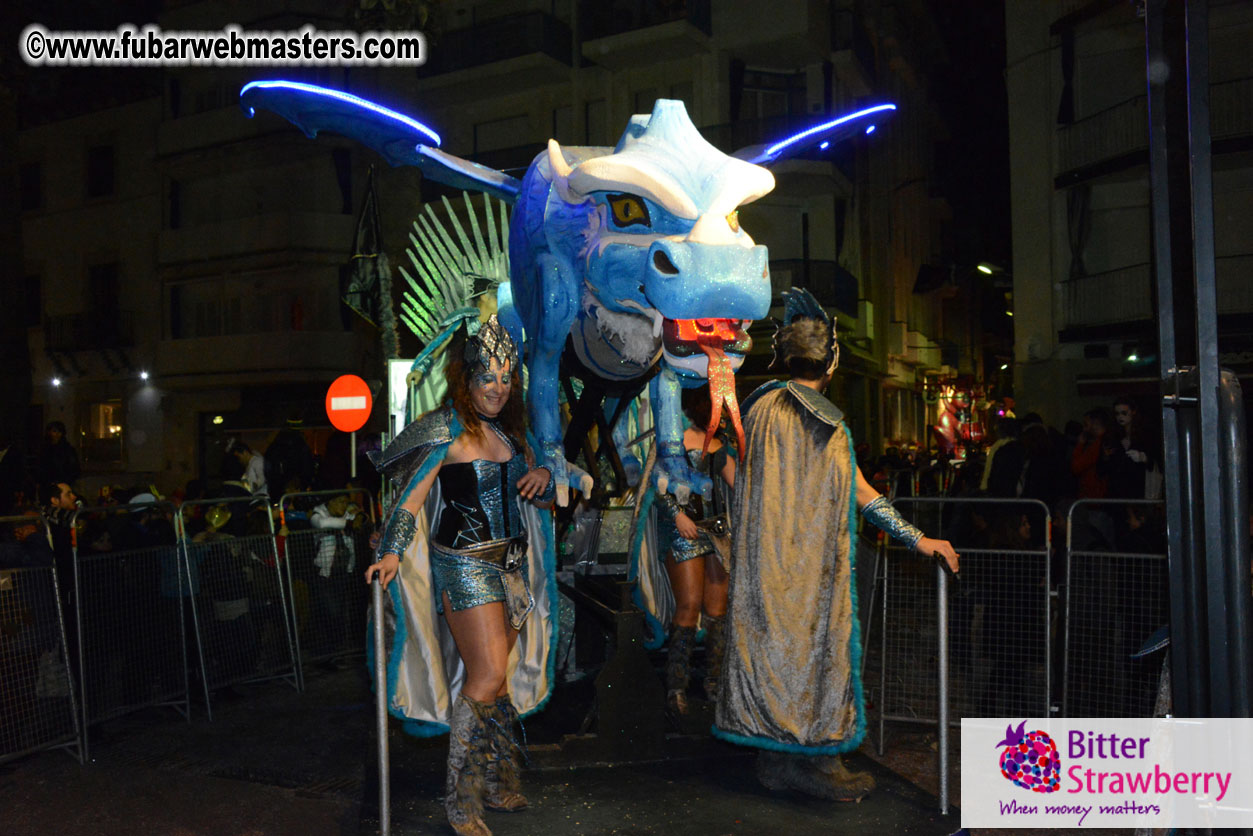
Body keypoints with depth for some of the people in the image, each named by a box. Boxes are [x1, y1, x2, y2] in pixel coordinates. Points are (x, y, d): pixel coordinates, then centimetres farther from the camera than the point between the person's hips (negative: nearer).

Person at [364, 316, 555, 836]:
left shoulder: (507, 428, 12)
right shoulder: (447, 430, -9)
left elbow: (537, 493, 20)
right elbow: (412, 496, -15)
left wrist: (542, 476, -3)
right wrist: (392, 552, -27)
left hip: (510, 564, 7)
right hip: (464, 564, -7)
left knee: (496, 675, 11)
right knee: (488, 676, -12)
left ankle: (497, 783, 23)